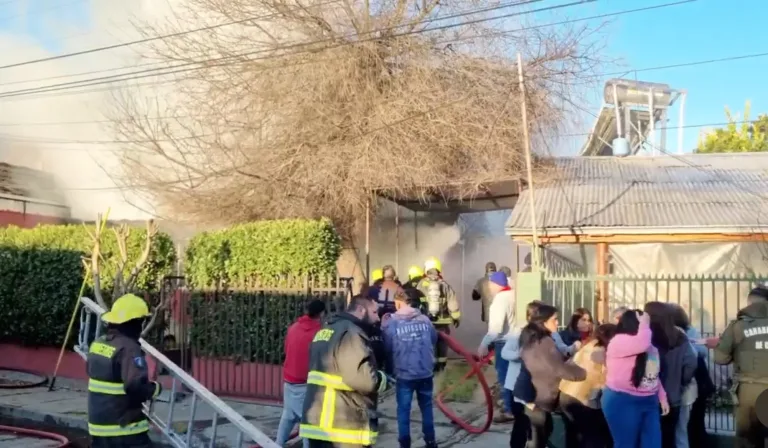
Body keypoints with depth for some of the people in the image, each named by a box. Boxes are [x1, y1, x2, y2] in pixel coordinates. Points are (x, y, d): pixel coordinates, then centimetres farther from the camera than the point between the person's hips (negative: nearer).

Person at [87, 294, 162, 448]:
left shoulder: (97, 344, 6)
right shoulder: (128, 348, -22)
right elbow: (136, 386, -29)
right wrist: (156, 388, -11)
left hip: (98, 424, 9)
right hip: (125, 428, -9)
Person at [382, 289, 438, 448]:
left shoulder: (391, 322, -12)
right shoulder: (424, 319, -3)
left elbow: (387, 347, -5)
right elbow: (434, 340, 9)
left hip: (404, 374, -3)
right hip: (426, 372, 3)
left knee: (403, 410, 10)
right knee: (426, 407, 18)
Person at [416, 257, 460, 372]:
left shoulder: (421, 284, -7)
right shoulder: (445, 285, -3)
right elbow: (452, 303, -1)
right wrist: (456, 318, 9)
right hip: (442, 322, 1)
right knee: (442, 344, 14)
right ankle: (441, 365, 18)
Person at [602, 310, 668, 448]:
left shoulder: (650, 347, 15)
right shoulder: (619, 341, -13)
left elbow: (654, 375, 21)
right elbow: (641, 343, -32)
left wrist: (662, 397, 16)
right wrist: (644, 324, -17)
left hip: (648, 402, 8)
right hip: (623, 402, -8)